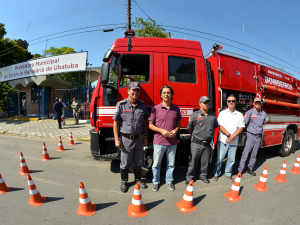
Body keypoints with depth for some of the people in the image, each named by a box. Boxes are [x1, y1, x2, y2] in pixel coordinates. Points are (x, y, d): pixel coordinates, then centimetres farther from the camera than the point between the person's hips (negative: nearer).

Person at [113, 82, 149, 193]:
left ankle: (138, 179, 38)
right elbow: (116, 123, -6)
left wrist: (146, 136, 6)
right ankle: (124, 181, 32)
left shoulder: (142, 105, 3)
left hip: (139, 139, 3)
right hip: (126, 139, -3)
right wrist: (117, 139, -10)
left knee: (138, 162, 17)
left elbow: (145, 121, 9)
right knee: (125, 163, 11)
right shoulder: (121, 105, -8)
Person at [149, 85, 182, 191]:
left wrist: (175, 130, -7)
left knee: (171, 164, 15)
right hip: (159, 142, -2)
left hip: (172, 142, 3)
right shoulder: (156, 108, -5)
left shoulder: (176, 108, 4)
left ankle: (169, 181, 36)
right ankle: (156, 182, 31)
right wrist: (161, 131, -16)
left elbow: (178, 123, 13)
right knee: (156, 164, 10)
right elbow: (150, 125, -3)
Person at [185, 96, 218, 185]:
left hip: (207, 144, 4)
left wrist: (209, 134, 16)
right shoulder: (195, 115, -7)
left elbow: (215, 126, 23)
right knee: (193, 161, 3)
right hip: (196, 143, -4)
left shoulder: (213, 115, 8)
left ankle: (203, 176, 33)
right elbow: (189, 128, 0)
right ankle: (189, 178, 16)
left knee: (205, 162, 15)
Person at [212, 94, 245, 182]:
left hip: (234, 142, 2)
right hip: (223, 141, -2)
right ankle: (216, 174, 17)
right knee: (220, 159, 2)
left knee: (231, 159, 10)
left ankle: (228, 174, 27)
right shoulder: (222, 113, 1)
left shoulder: (239, 115, 8)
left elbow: (241, 127, 2)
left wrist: (233, 136, -12)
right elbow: (221, 127, -6)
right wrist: (229, 135, -16)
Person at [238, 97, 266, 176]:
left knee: (254, 155, 12)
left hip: (259, 137, 5)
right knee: (245, 154, -4)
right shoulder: (250, 112, -9)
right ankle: (240, 170, 3)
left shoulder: (264, 114, 8)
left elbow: (263, 124, 21)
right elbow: (245, 123, -9)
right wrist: (250, 128, 4)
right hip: (250, 136, -5)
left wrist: (259, 129, 12)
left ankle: (249, 168, 27)